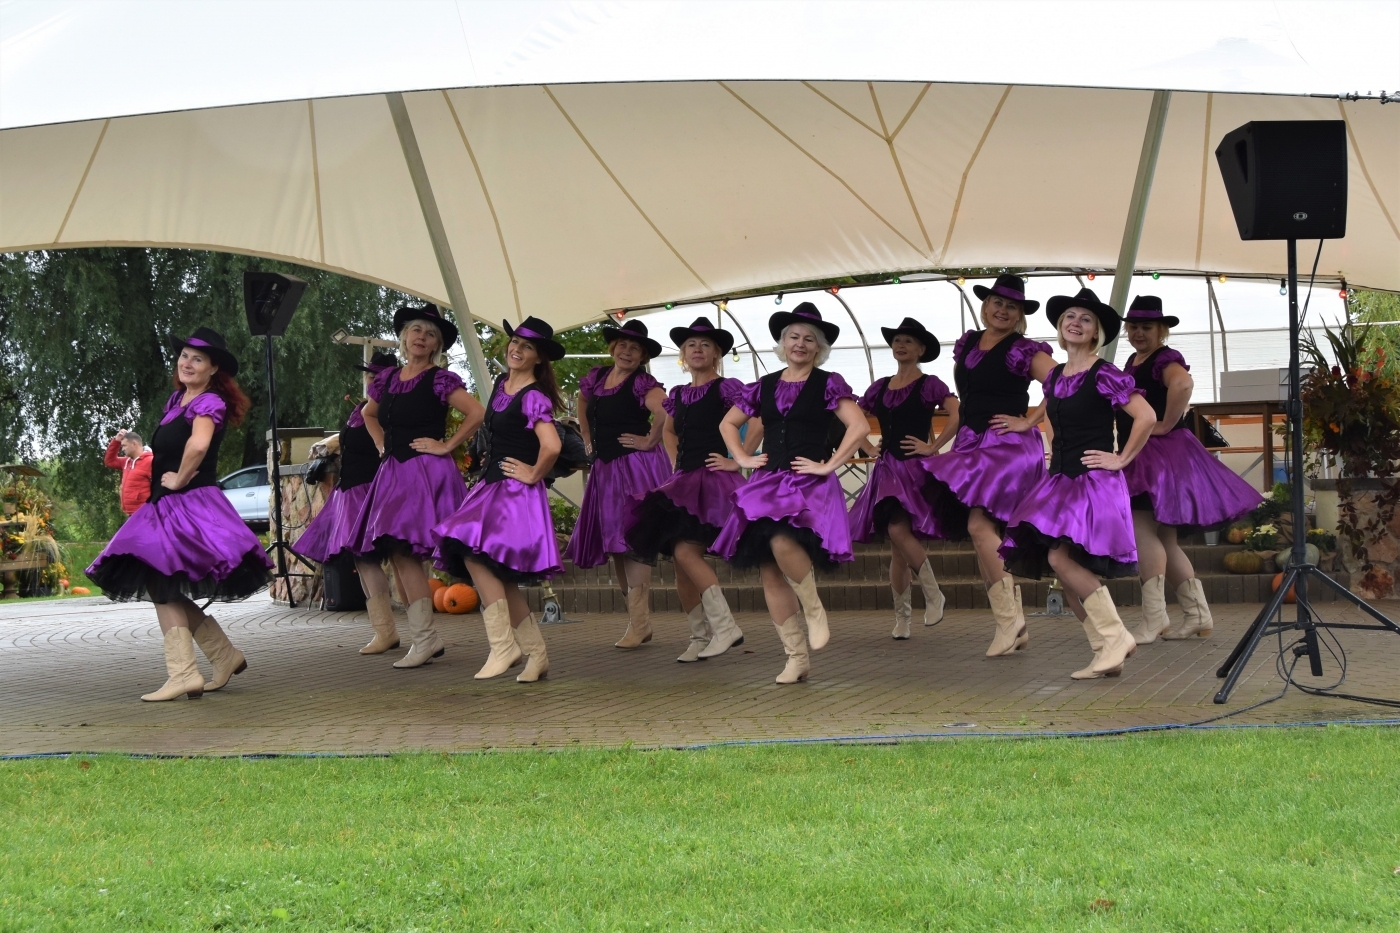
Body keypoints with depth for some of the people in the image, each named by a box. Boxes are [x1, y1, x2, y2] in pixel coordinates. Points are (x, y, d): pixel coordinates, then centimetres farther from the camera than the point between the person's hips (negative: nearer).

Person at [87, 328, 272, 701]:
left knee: (162, 587, -12)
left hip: (190, 504, -9)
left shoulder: (210, 402, -12)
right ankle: (226, 655, 18)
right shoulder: (176, 399, 15)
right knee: (164, 590, 11)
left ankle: (183, 674, -12)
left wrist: (179, 480, -18)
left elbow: (198, 444, -31)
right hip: (166, 504, 9)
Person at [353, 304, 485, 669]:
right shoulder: (387, 379, 14)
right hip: (393, 472, 7)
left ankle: (424, 638, -15)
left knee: (403, 549, -18)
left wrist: (446, 445, -10)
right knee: (398, 555, 1)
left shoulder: (440, 380, -4)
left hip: (427, 471, -7)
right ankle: (423, 636, 6)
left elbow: (477, 413, -12)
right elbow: (369, 414, 32)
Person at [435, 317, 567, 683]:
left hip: (516, 490, -9)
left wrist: (533, 475, -14)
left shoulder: (534, 397, -14)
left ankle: (503, 645, -17)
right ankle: (535, 652, 12)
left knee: (474, 553, -21)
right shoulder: (501, 385, 12)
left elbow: (551, 447, -28)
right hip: (492, 487, 9)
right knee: (499, 575, 6)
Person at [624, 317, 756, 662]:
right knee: (681, 562, 1)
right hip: (683, 482, 7)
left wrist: (738, 460, -15)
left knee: (685, 551, -22)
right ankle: (700, 636, 10)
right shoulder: (677, 395, 15)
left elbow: (758, 422, -16)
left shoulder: (726, 388, -4)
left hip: (713, 479, -7)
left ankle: (724, 626, -18)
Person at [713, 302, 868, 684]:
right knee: (769, 570, -2)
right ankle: (797, 656, 5)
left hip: (809, 484, -5)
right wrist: (742, 458, 12)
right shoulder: (764, 386, 15)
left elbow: (859, 426, -10)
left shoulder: (828, 384, 2)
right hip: (768, 484, 5)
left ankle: (814, 610, -8)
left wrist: (828, 465, -12)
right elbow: (727, 423, 26)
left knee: (782, 542, -33)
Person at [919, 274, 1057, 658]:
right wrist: (936, 445, 22)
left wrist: (1028, 422, -14)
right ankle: (1014, 627, 8)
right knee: (987, 537, 4)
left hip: (1008, 446, -7)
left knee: (979, 525, -21)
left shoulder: (1025, 350, -4)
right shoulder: (966, 346, 14)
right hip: (971, 446, 7)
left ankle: (1009, 618, -16)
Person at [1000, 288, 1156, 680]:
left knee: (1061, 556, -22)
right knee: (1068, 571, 2)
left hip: (1094, 482, -8)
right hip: (1060, 482, 8)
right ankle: (1106, 651, 9)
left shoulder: (1104, 375, -9)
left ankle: (1115, 636, -14)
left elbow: (1146, 417, -15)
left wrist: (1122, 459, -11)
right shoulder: (1054, 377, 13)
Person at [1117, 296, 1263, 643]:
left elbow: (1183, 383, -34)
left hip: (1164, 453, -10)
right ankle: (1198, 615, 16)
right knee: (1163, 542, 11)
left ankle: (1154, 619, -20)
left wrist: (1166, 425, -26)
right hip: (1139, 457, 10)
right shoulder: (1132, 362, 17)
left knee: (1142, 529, -19)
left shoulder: (1165, 359, -11)